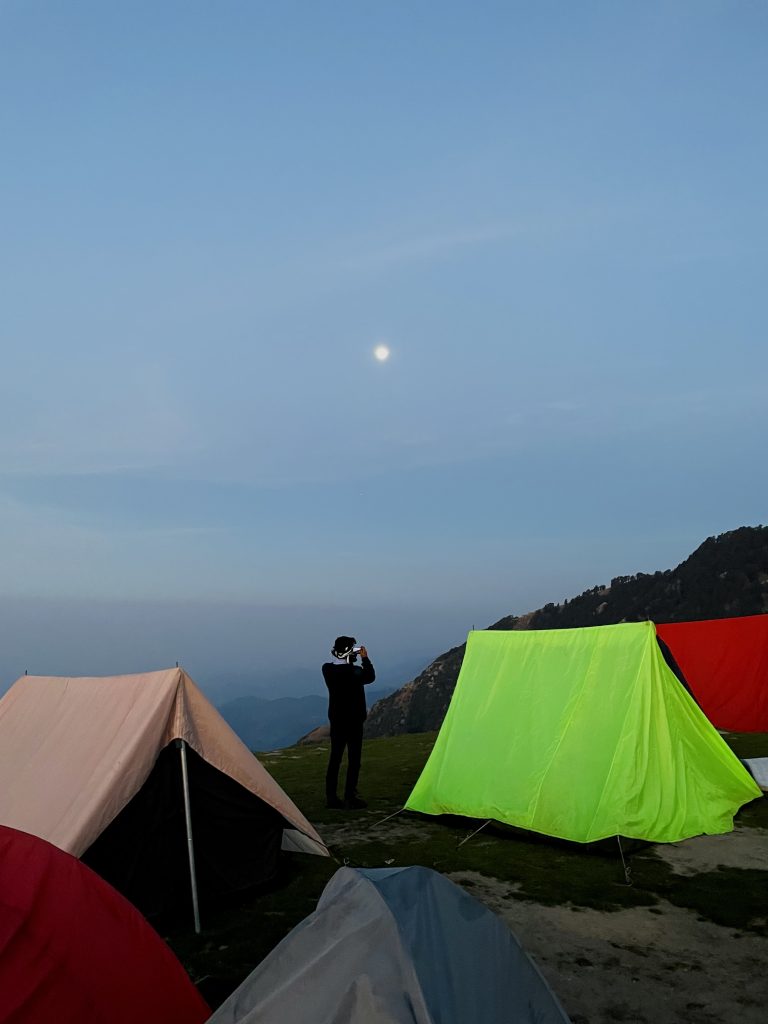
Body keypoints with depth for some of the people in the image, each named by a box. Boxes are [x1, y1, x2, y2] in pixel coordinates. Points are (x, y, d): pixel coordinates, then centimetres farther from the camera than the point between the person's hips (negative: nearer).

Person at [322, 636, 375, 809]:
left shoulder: (327, 669, -3)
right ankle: (350, 798, 4)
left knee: (335, 757, 11)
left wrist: (351, 659, 7)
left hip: (336, 720, 6)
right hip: (353, 721, -6)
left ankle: (331, 797, 15)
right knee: (354, 759, 2)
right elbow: (370, 677, -5)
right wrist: (365, 658, 1)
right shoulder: (354, 671, -20)